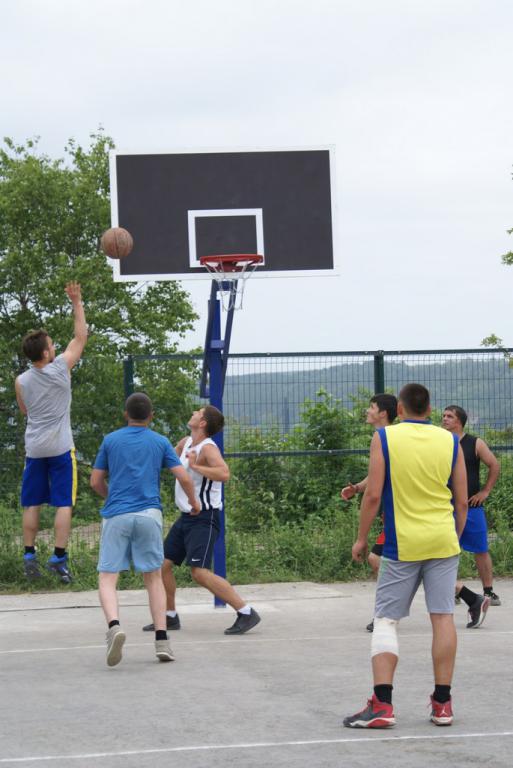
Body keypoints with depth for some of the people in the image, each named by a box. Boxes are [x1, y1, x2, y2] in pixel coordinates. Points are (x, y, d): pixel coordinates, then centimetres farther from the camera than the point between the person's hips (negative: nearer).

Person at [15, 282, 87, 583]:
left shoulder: (22, 381, -1)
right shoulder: (61, 368, -10)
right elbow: (81, 337, 1)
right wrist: (77, 302, 5)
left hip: (34, 448, 3)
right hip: (60, 447, -3)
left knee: (32, 504, 10)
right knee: (64, 504, -1)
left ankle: (30, 555, 9)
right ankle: (59, 557, -6)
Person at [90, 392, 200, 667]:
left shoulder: (110, 440, 9)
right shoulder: (160, 442, 9)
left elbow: (96, 482, 12)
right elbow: (183, 478, 3)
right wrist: (194, 502, 22)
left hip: (116, 516, -1)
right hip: (149, 515, 1)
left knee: (107, 578, 0)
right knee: (153, 577, 11)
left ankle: (114, 626, -27)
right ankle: (161, 640, 2)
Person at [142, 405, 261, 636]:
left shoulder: (207, 448, -18)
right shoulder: (186, 443, 10)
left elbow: (224, 473, -37)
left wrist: (195, 466, -33)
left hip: (203, 518, -9)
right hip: (186, 517, 9)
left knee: (200, 573, -18)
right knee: (163, 564, 10)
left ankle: (246, 612, -14)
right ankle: (170, 617, 24)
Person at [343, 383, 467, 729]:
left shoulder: (385, 438, -4)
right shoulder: (450, 441, 4)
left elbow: (373, 495, -7)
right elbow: (462, 501, 6)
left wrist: (361, 538, 3)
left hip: (402, 545, -2)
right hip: (443, 543, 2)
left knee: (386, 620, 3)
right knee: (443, 617, 5)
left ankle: (382, 704, -8)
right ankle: (442, 703, 7)